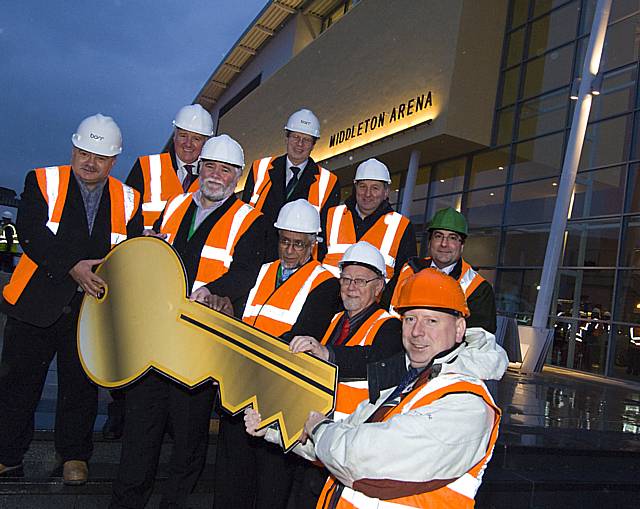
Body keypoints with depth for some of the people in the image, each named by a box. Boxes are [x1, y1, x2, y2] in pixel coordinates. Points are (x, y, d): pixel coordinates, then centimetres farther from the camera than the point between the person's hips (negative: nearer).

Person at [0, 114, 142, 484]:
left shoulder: (128, 200, 5)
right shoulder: (42, 182, 0)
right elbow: (31, 234, -14)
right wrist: (72, 267, -24)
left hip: (92, 307, 1)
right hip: (37, 302, -1)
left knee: (81, 384, 10)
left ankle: (74, 456, 28)